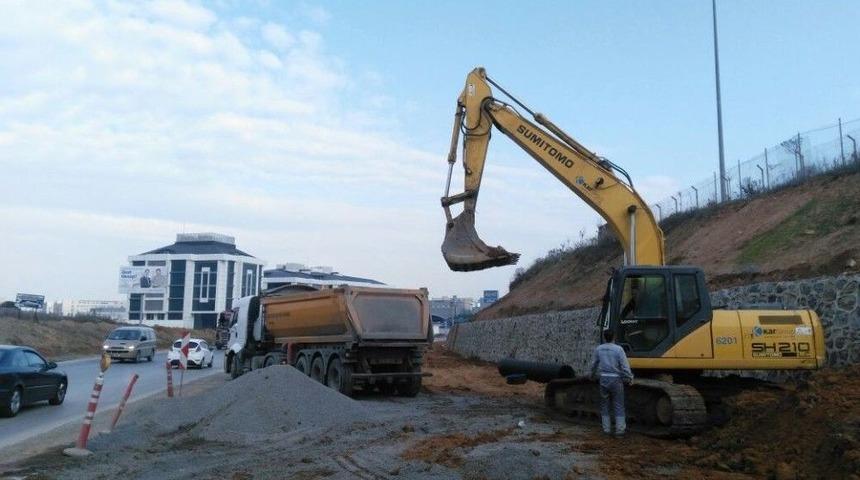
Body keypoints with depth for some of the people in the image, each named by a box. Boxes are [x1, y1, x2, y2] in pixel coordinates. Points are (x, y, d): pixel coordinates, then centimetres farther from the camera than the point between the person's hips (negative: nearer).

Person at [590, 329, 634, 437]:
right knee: (618, 406, 4)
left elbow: (594, 365, 13)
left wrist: (593, 376, 29)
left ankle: (607, 429, 15)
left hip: (603, 379, 3)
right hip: (616, 379, -3)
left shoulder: (598, 349, 2)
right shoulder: (618, 349, -10)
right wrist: (629, 378, -2)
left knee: (604, 405, 13)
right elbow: (625, 366, -12)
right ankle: (620, 430, 4)